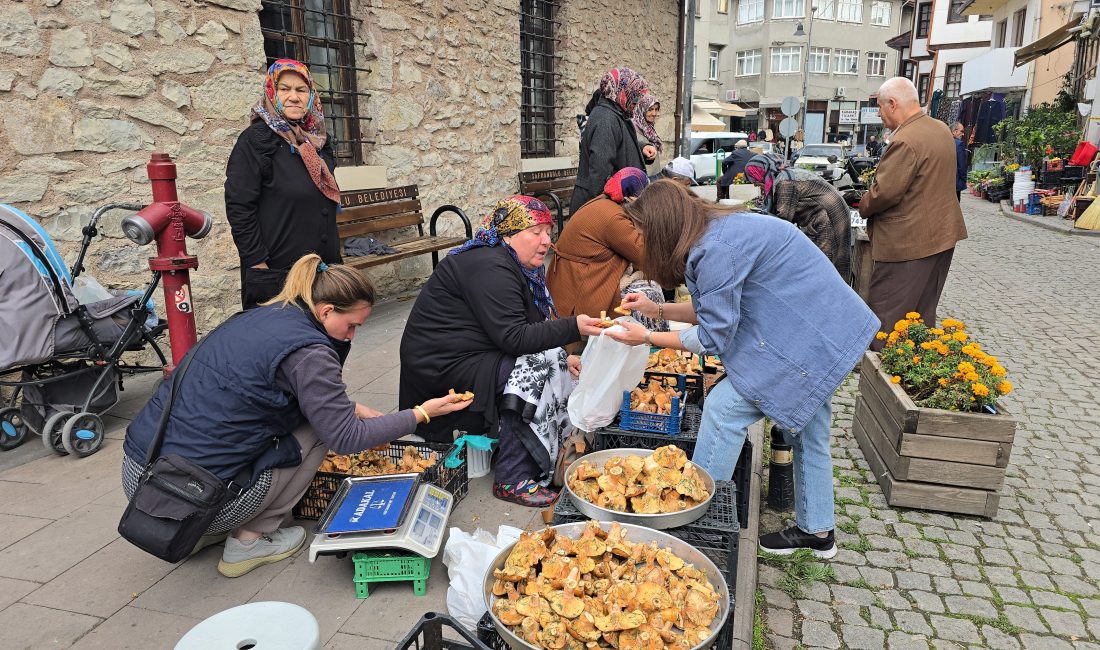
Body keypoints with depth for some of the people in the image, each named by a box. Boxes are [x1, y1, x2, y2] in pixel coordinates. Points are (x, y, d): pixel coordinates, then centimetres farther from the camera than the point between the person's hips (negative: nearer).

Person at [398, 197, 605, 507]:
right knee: (537, 367, -23)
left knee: (552, 361, 8)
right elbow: (513, 337, -27)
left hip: (468, 359, 11)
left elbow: (523, 332, 15)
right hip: (441, 368, -11)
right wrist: (573, 327, -29)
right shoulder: (489, 266, -21)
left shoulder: (515, 266, 12)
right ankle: (512, 480, -18)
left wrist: (561, 358, 2)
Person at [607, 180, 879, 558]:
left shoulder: (717, 249, -24)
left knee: (724, 406, -8)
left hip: (811, 338, -10)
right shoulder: (720, 230, 7)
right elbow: (717, 309, 13)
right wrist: (655, 309, 11)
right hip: (831, 329, 10)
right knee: (807, 429, 19)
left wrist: (648, 337, -9)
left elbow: (714, 338, -17)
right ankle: (817, 531, 34)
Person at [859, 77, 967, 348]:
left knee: (884, 316, -2)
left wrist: (862, 206, -4)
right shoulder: (942, 129, 10)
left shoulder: (905, 141, -22)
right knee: (924, 312, 19)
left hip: (908, 240, -10)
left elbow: (884, 193, -23)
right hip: (942, 235, 10)